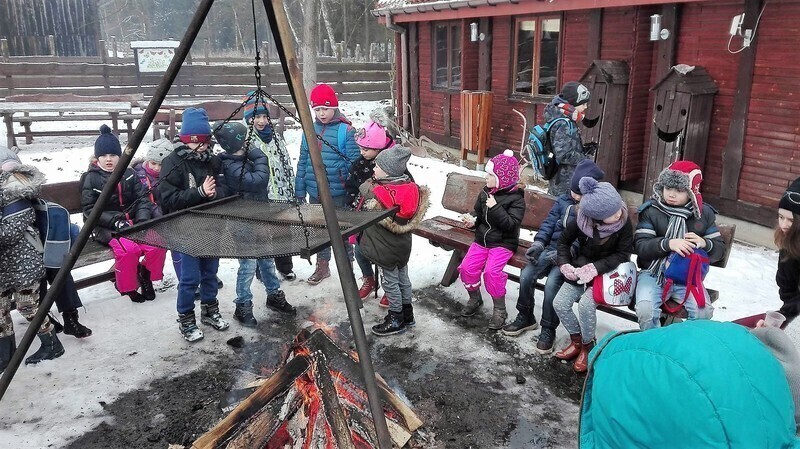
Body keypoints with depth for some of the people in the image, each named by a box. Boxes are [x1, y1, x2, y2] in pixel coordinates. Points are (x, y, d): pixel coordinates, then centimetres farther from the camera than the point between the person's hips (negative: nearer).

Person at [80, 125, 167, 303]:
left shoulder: (129, 174, 9)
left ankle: (146, 275, 4)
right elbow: (89, 210, -5)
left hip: (133, 221, 3)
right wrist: (116, 222, -18)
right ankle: (128, 287, -7)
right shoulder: (91, 178, 0)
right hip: (106, 227, -3)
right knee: (129, 249, -32)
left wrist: (142, 219, -15)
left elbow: (143, 199, 5)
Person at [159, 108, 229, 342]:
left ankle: (210, 311, 33)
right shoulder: (173, 163, -11)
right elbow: (169, 199, -18)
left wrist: (215, 192, -13)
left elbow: (224, 190, 9)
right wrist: (200, 192, -26)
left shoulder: (213, 161, 6)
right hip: (186, 229, -6)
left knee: (210, 272, 16)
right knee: (189, 277, -3)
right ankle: (186, 320, 14)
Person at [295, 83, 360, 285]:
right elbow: (302, 162, 11)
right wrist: (299, 190, 10)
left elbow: (353, 164, -9)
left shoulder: (345, 130, -9)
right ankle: (322, 266, 32)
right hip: (314, 192, 5)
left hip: (337, 192, -5)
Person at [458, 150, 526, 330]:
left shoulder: (516, 198, -10)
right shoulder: (485, 193, 6)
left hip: (503, 243, -6)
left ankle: (499, 310, -6)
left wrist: (495, 208, -25)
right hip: (482, 239, 6)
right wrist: (473, 220, -3)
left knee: (491, 271, -27)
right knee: (467, 267, -13)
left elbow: (511, 224, -21)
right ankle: (475, 298, 16)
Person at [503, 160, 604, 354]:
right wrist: (538, 243, -8)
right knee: (526, 275, -15)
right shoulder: (564, 200, 9)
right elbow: (549, 223, 9)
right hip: (551, 249, 5)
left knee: (551, 283, -28)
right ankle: (525, 317, 8)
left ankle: (548, 330, -8)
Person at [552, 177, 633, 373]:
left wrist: (596, 267, -25)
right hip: (581, 268, 4)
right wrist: (564, 264, -13)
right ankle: (576, 341, 15)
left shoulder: (624, 222, -21)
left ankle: (587, 346, 0)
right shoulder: (581, 221, -16)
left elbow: (623, 254, -15)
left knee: (586, 303, -26)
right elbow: (564, 240, 2)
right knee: (559, 303, -10)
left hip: (607, 272, -3)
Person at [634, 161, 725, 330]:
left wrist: (704, 243, -17)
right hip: (654, 273, -2)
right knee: (645, 310, -28)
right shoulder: (651, 211, -4)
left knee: (703, 312, -22)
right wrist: (668, 244, -28)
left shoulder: (704, 213, 4)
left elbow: (720, 249, 6)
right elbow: (641, 246, -11)